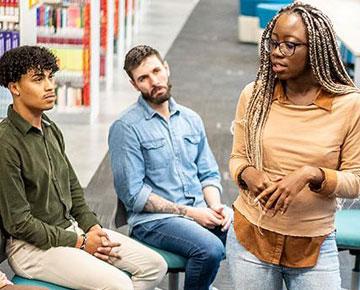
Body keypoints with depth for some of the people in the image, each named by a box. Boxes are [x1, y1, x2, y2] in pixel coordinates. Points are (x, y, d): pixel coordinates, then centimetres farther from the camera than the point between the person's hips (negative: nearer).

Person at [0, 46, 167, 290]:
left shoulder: (51, 131, 10)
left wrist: (93, 227, 2)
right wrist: (79, 243, -14)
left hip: (72, 228, 9)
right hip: (32, 247, -9)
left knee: (155, 266, -1)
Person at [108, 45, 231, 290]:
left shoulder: (191, 120, 13)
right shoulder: (126, 128, -6)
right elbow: (133, 194, -10)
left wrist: (215, 207, -6)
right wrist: (188, 212, -13)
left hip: (200, 212, 5)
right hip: (153, 218, -5)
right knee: (210, 248, -31)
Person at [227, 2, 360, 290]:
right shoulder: (254, 95, -3)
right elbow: (237, 158, 8)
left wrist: (312, 174, -22)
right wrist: (248, 174, -15)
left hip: (315, 247, -2)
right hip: (250, 237, 2)